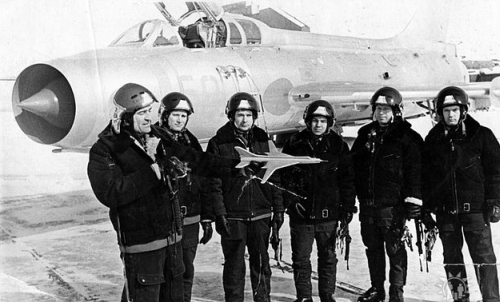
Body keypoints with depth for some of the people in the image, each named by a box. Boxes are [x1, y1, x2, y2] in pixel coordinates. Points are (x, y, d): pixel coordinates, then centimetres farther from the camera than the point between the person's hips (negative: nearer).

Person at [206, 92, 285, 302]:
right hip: (232, 217, -3)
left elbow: (274, 177, 10)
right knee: (234, 266, 6)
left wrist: (278, 208, 6)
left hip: (261, 215, 3)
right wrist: (219, 213, -12)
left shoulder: (263, 141, 7)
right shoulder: (218, 144, -4)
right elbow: (214, 183, -6)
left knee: (261, 264, 13)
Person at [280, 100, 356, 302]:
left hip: (328, 213, 0)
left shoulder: (338, 145, 1)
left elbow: (347, 178, 3)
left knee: (328, 257, 11)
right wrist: (290, 200, -8)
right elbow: (284, 175, 3)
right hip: (301, 213, 0)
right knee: (300, 259, 7)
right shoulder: (295, 144, 1)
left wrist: (347, 206, -1)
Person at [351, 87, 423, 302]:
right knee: (373, 247, 14)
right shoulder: (365, 134, 12)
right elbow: (354, 166, 16)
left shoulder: (408, 138, -5)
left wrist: (413, 201, -13)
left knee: (395, 248, 0)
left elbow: (415, 171, -9)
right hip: (368, 204, 6)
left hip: (393, 205, -6)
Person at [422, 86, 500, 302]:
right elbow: (425, 177, 8)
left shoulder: (481, 136, -1)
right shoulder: (433, 140, 6)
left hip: (474, 208, -3)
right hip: (445, 211, 3)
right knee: (451, 258, 9)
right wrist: (426, 209, 5)